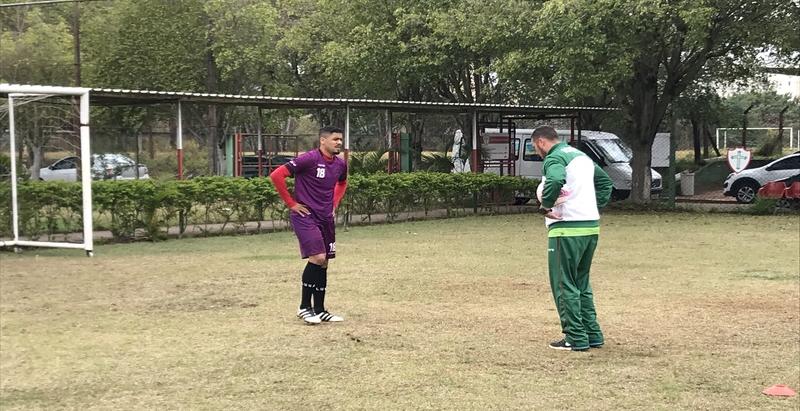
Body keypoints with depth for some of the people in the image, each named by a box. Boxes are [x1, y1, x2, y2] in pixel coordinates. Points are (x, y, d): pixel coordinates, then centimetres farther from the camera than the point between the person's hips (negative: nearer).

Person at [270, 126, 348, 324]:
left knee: (323, 263, 9)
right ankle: (304, 307, -5)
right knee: (317, 257, -19)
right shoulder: (309, 159, -16)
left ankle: (319, 310, 19)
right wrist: (291, 204, -14)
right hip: (305, 216, -7)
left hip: (326, 218, 7)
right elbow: (276, 175, -18)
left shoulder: (340, 164, 6)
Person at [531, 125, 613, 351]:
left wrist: (545, 206, -18)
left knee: (565, 285, 0)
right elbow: (605, 181, 28)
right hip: (591, 227, 9)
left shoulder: (554, 158, -10)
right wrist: (597, 205, 18)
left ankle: (576, 338, 1)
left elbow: (555, 181, -32)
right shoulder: (582, 156, 19)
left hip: (567, 229, -9)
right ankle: (593, 334, 19)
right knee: (582, 284, 18)